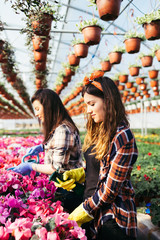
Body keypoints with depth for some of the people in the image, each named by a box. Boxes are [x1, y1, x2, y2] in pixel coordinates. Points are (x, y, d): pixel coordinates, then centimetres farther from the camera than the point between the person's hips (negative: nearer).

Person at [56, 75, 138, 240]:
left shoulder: (122, 137, -22)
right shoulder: (99, 131, 4)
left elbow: (111, 188, -21)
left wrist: (85, 210, -13)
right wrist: (76, 174, -3)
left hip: (113, 216, -7)